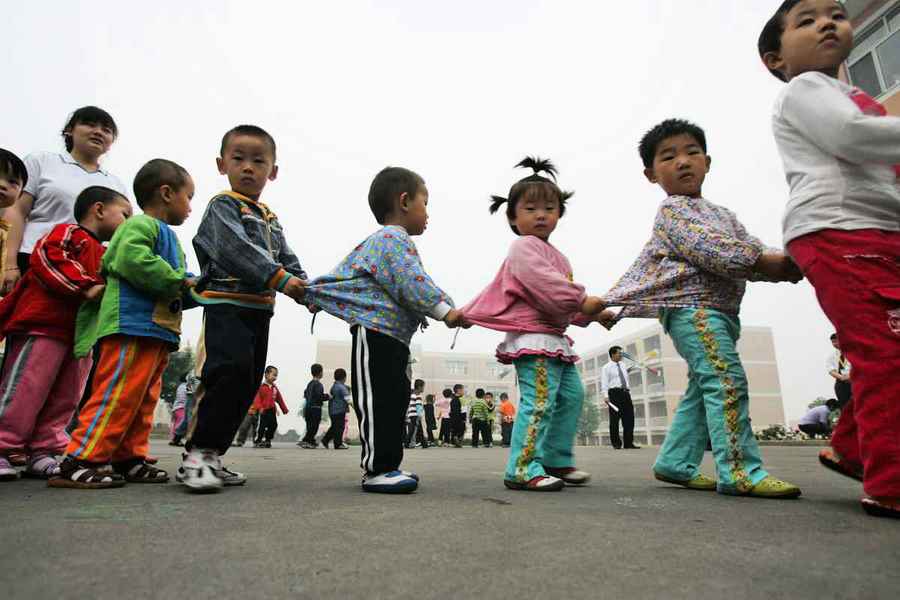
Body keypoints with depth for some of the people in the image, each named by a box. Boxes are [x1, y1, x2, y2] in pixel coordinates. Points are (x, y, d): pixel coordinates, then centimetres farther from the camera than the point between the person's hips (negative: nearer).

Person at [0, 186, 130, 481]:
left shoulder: (107, 256, 24)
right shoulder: (70, 233, -2)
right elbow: (46, 256, -19)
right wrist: (84, 286, -24)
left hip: (80, 335, 9)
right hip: (42, 326, -8)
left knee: (64, 398, 9)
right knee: (25, 390, -5)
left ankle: (43, 452, 16)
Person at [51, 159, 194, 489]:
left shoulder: (168, 236, 27)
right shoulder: (140, 225, -4)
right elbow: (134, 261, -24)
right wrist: (179, 280, -15)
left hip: (158, 330, 10)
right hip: (131, 326, -10)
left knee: (143, 400, 11)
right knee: (117, 397, -12)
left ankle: (129, 459, 18)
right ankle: (78, 462, -7)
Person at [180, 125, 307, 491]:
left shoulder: (271, 219, 23)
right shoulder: (222, 206, -2)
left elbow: (287, 259, 18)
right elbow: (235, 249, -19)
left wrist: (305, 289, 2)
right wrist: (278, 278, -28)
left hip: (259, 311, 8)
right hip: (226, 305, -8)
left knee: (248, 384, 8)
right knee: (229, 374, -21)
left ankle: (213, 455, 18)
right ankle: (198, 452, -8)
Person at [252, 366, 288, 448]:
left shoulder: (274, 387, 8)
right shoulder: (262, 387, -11)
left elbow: (279, 399, 15)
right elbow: (257, 398, -15)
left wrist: (284, 409, 16)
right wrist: (259, 407, -29)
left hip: (272, 410, 6)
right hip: (264, 410, -6)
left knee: (273, 425, 5)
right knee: (263, 426, -4)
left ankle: (267, 440, 20)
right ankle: (258, 441, 10)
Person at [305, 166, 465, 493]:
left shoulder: (389, 240, 24)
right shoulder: (393, 238, -11)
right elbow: (412, 284, -21)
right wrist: (445, 311, -19)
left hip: (393, 337, 11)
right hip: (376, 332, -11)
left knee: (395, 398, 12)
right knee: (377, 401, -7)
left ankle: (387, 465, 20)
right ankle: (377, 470, -1)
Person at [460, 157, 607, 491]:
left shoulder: (556, 256, 24)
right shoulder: (523, 247, -8)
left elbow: (564, 298, 26)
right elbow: (543, 283, -24)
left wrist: (591, 313, 13)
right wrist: (582, 299, -22)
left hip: (554, 338, 11)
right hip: (532, 335, -11)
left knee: (572, 394, 13)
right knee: (540, 401, -15)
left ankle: (557, 460, 22)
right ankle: (523, 469, -10)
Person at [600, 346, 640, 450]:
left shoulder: (623, 366, 21)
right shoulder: (606, 367, 3)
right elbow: (604, 383, -5)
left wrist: (629, 397, 18)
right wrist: (606, 396, -18)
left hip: (625, 393, 6)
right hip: (614, 393, -6)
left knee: (629, 419, 2)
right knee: (614, 420, -3)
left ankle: (628, 443, 7)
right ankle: (616, 443, 3)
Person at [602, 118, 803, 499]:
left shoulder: (723, 214, 26)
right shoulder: (673, 210, -3)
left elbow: (748, 251, 15)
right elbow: (711, 250, -17)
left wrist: (784, 265, -5)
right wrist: (767, 261, -16)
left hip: (720, 310, 9)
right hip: (691, 304, -9)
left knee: (703, 388, 10)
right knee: (727, 381, -15)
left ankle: (675, 463, 18)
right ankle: (740, 471, -12)